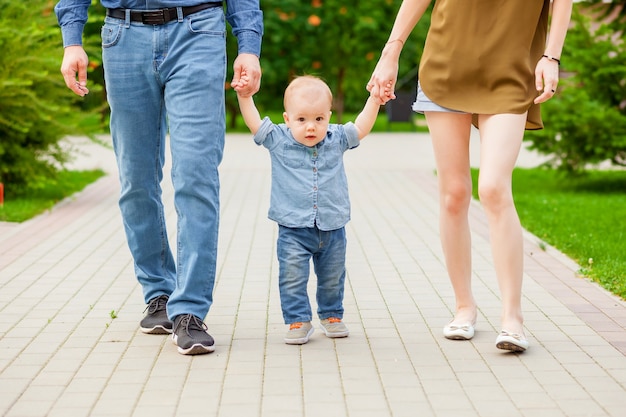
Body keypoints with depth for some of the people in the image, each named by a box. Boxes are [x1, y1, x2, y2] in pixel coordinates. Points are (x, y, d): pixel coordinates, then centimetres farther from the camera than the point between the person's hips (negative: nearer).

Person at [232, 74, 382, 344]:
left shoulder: (336, 140, 0)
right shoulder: (278, 141, -5)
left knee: (332, 278, 15)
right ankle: (298, 321, 4)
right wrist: (244, 97, -16)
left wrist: (374, 100, -3)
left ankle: (331, 315, 33)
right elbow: (254, 123, -5)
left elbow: (361, 128, 6)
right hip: (293, 230, -2)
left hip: (332, 229, 2)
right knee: (292, 277, -6)